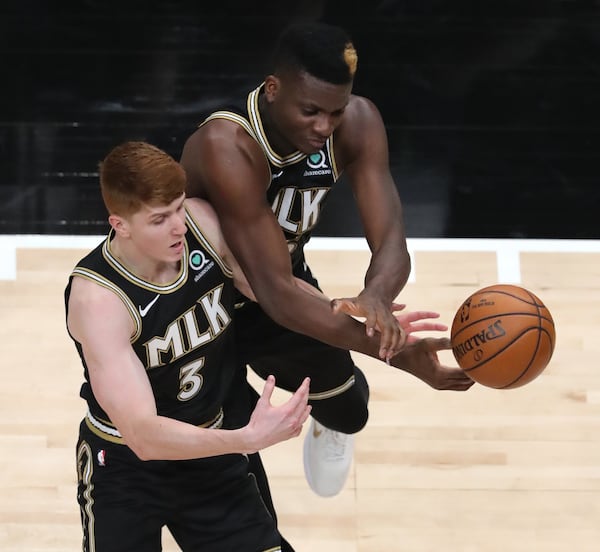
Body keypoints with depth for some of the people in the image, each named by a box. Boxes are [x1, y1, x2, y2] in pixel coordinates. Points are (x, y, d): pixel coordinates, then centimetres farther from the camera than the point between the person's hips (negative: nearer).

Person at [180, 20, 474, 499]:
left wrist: (377, 298, -52)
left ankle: (328, 421, 54)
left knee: (348, 411, 17)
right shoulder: (226, 148, -40)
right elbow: (275, 291, -44)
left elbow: (391, 241, -27)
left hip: (285, 283, 5)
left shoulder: (358, 124, -23)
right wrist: (393, 353, -52)